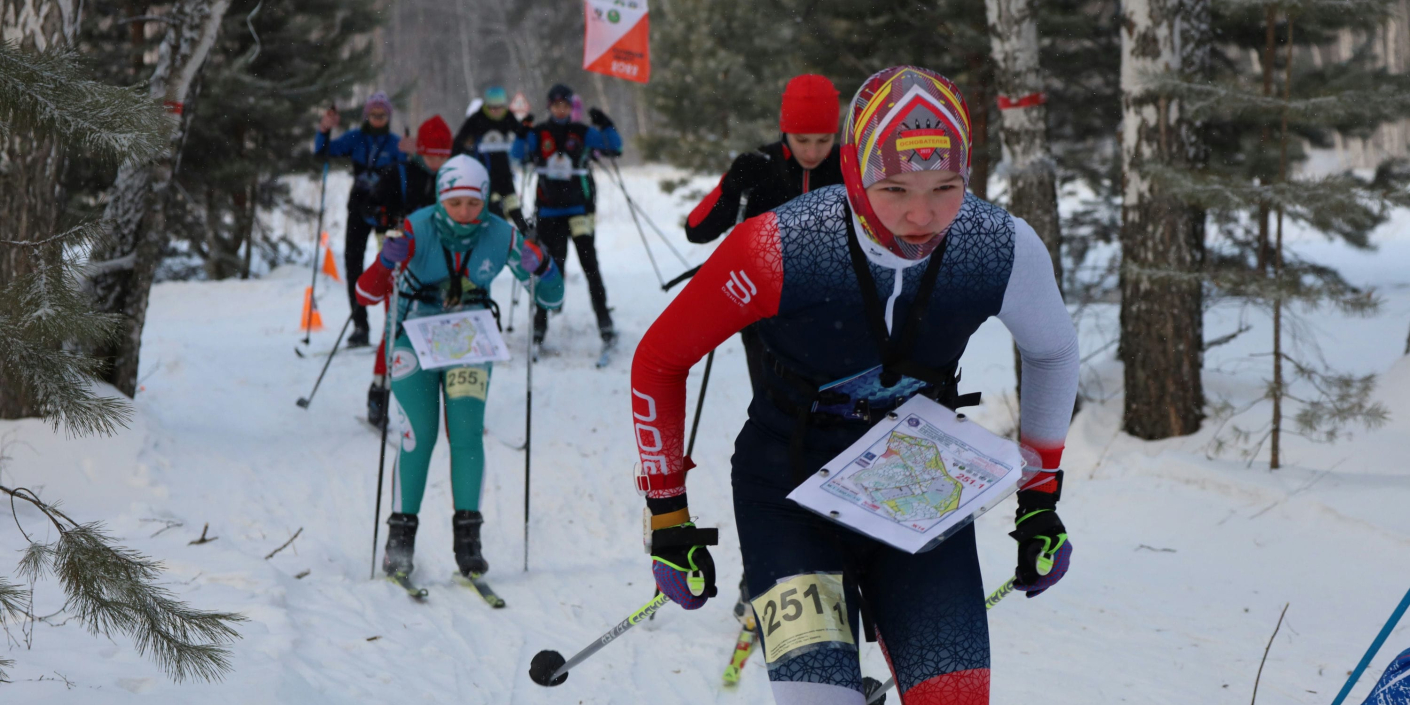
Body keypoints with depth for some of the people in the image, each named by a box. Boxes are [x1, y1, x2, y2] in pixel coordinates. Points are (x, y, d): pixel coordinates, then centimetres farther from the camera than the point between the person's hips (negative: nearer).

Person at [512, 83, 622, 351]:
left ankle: (604, 321, -8)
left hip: (579, 209, -1)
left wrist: (606, 125, -19)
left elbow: (614, 147, -3)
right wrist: (521, 135, -21)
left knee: (589, 263, -10)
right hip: (548, 211, 1)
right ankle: (541, 321, 16)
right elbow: (519, 155, -6)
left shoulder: (583, 133, 1)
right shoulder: (538, 134, 3)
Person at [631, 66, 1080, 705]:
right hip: (791, 494, -3)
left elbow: (1052, 351, 8)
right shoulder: (780, 250, -25)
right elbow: (658, 361, -9)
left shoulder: (1004, 251, -16)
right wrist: (667, 516, -4)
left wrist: (1041, 496, 13)